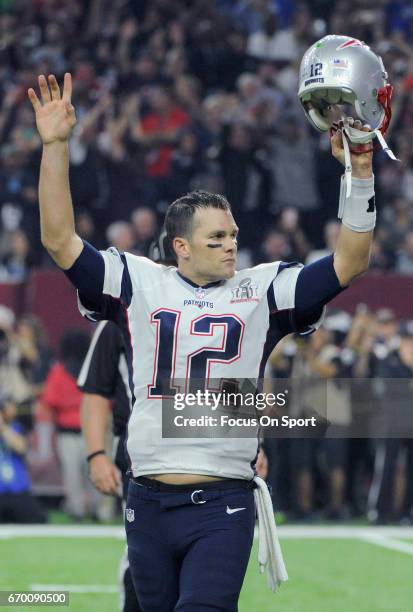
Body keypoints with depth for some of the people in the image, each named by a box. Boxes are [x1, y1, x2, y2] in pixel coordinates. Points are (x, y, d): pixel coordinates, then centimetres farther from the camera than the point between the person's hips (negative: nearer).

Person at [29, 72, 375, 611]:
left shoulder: (263, 290, 7)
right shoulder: (139, 284, 9)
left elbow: (349, 263, 1)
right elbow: (59, 240, 4)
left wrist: (359, 172, -9)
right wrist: (55, 146, -4)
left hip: (224, 506, -2)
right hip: (148, 502, 2)